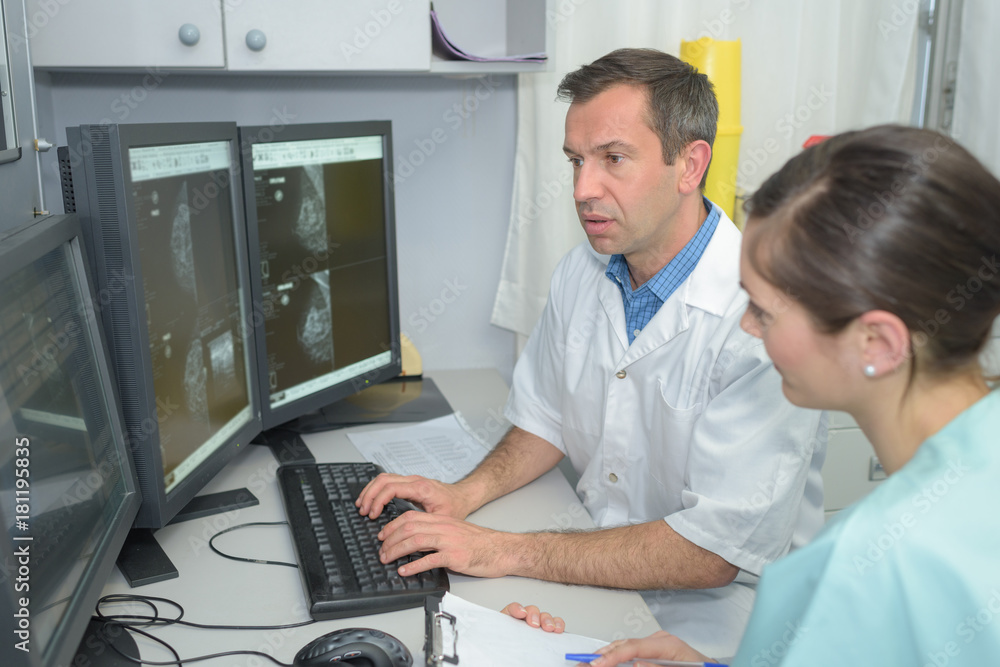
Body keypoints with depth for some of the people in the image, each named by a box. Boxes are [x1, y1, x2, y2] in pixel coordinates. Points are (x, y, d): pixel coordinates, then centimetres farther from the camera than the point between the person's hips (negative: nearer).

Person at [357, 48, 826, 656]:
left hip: (701, 614, -5)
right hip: (594, 569, 6)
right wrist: (468, 493, -6)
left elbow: (719, 549, -25)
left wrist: (507, 552, -25)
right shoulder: (582, 272, -1)